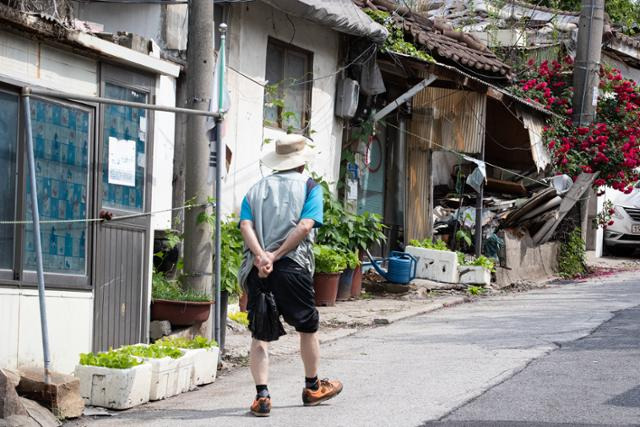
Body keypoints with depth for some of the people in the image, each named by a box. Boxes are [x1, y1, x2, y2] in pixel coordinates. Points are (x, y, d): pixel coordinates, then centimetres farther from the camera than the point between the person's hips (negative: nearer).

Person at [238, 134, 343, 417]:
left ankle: (262, 396, -4)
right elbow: (305, 226, -11)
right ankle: (312, 388, 30)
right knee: (308, 328, 16)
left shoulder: (257, 189, 16)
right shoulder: (309, 186, 5)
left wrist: (261, 256, -14)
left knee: (260, 335, 5)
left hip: (257, 269, 3)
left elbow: (246, 226, -2)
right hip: (293, 266, -3)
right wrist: (276, 256, -13)